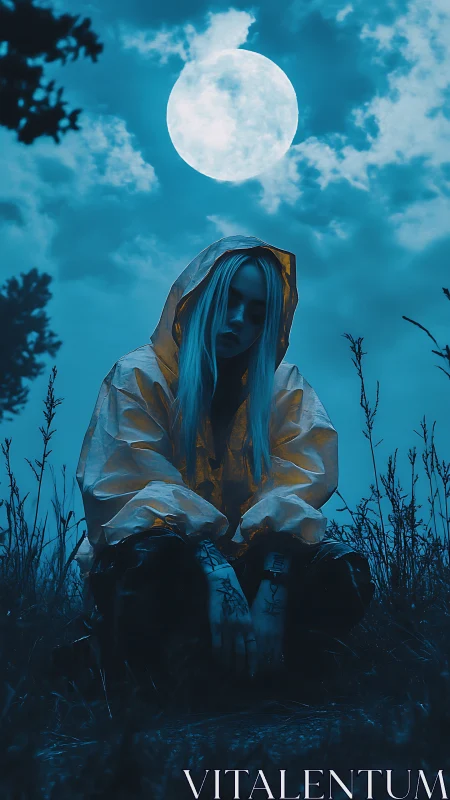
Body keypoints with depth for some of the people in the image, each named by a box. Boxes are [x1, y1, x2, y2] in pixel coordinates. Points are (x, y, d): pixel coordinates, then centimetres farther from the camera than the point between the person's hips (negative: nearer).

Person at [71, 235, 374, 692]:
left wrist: (273, 583, -30)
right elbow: (133, 484, -17)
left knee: (344, 576, -25)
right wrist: (212, 566, -34)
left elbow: (301, 479, -10)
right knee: (156, 561, -39)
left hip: (248, 556, 3)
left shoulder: (284, 388, 5)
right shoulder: (139, 376, -3)